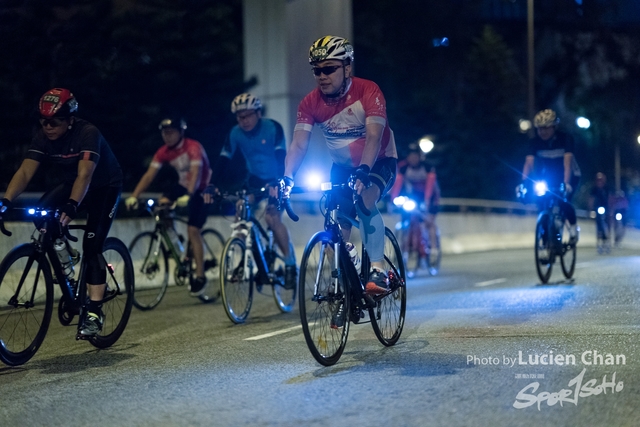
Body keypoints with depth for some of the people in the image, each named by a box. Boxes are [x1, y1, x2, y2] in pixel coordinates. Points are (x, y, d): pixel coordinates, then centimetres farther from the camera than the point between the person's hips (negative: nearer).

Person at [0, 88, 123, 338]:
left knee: (91, 247, -18)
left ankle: (94, 313, -15)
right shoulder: (43, 137, -16)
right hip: (71, 185, 5)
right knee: (41, 212, -24)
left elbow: (85, 174, -43)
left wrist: (72, 206, -58)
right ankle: (67, 259, 1)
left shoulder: (88, 134, -31)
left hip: (105, 188, -5)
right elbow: (25, 171, -26)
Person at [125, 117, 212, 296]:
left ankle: (200, 276, -8)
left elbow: (196, 172, -38)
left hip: (201, 190, -7)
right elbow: (149, 174, -12)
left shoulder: (193, 147, -25)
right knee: (162, 203, -16)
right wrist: (133, 196, -23)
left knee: (193, 230, -16)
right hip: (184, 185, 7)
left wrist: (188, 195, -52)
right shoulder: (164, 152, -7)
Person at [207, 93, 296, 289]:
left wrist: (277, 184, -43)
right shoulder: (236, 133, -11)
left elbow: (281, 157, -28)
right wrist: (212, 186, -29)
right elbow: (223, 160, -15)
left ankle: (290, 264, -14)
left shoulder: (273, 128, -21)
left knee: (272, 217, -23)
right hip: (256, 179, 5)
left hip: (276, 179, -5)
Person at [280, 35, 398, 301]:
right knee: (338, 227, -4)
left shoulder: (368, 92, -25)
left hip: (379, 161, -4)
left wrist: (363, 172, -51)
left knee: (365, 201, -33)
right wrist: (287, 178, -39)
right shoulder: (310, 103, -14)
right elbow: (299, 143, -23)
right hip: (343, 166, 5)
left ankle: (378, 271, -27)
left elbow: (373, 137, -36)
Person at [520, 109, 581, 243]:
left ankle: (573, 225, -2)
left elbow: (567, 161, -35)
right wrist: (523, 183, -41)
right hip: (549, 176, 3)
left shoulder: (565, 138, -25)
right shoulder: (535, 142, -17)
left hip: (569, 176, -3)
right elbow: (529, 162, -26)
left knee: (563, 201, -29)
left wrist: (566, 183, -48)